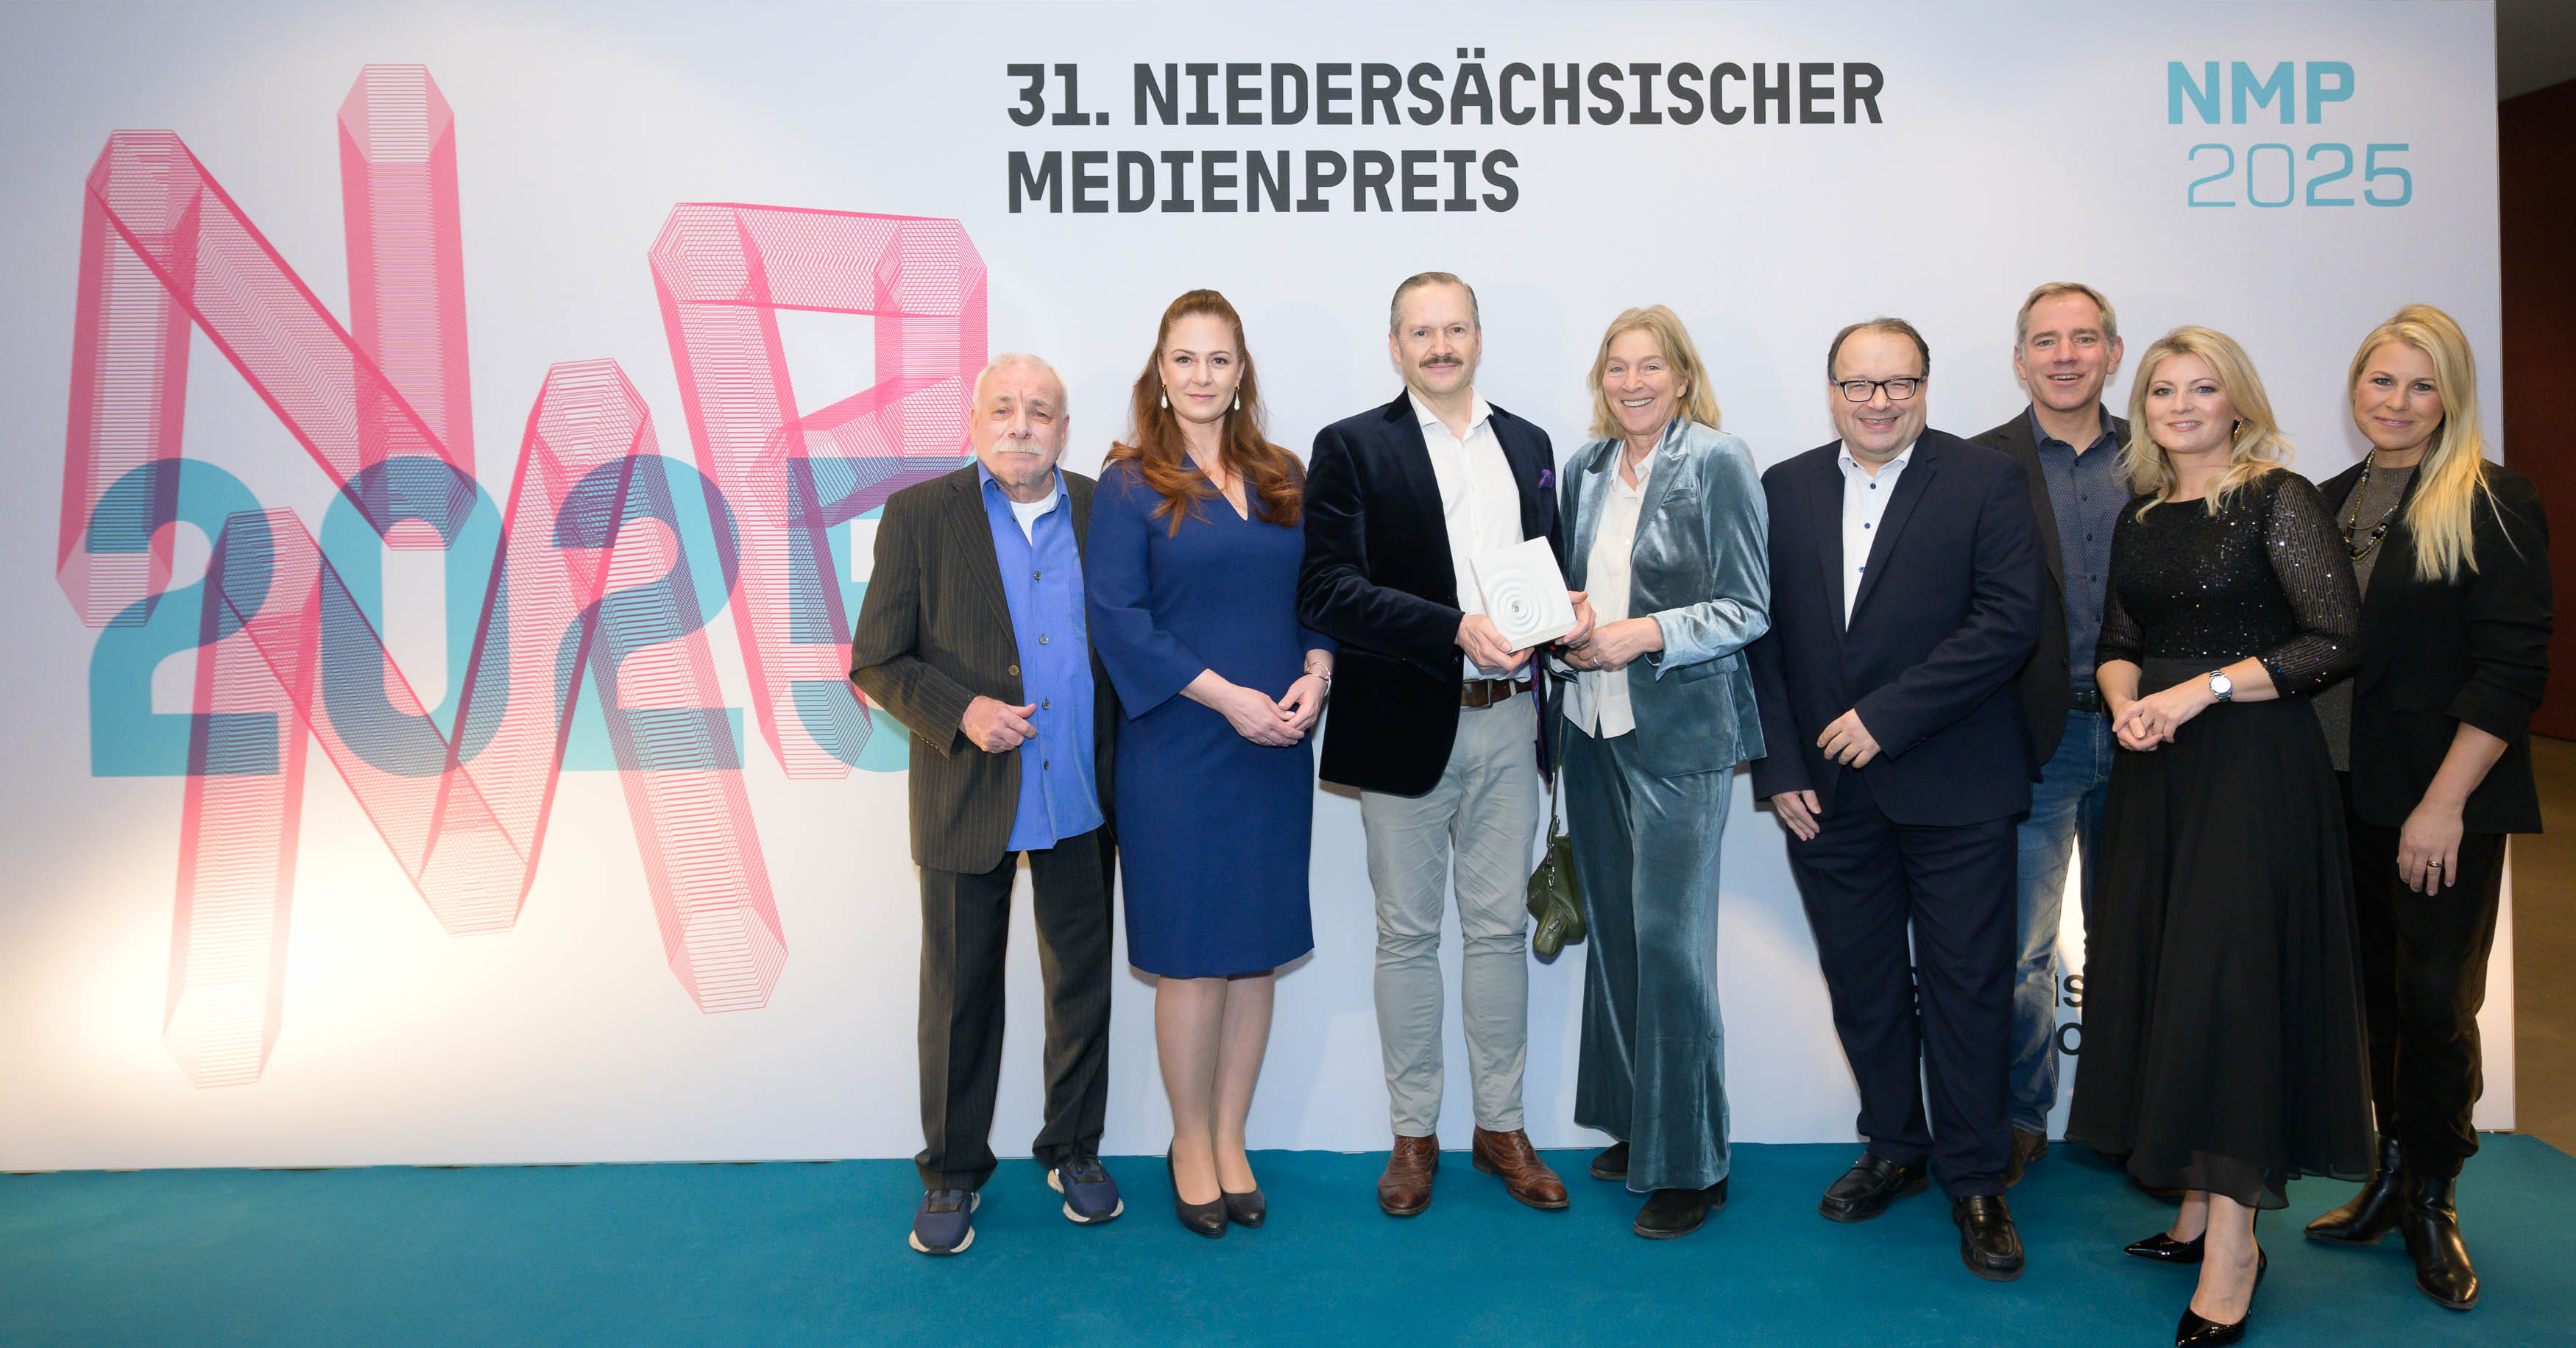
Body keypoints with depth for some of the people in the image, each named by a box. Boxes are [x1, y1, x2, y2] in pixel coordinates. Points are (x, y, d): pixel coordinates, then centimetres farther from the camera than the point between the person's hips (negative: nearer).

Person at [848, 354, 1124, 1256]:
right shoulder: (919, 515, -4)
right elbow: (875, 663, -4)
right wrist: (959, 713, -19)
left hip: (1082, 800, 2)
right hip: (969, 801, -2)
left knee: (1082, 983, 14)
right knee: (959, 994, 9)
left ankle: (1074, 1148, 33)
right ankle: (952, 1172, 27)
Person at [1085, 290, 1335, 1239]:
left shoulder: (1283, 479, 11)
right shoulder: (1131, 484, -2)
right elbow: (1118, 616, -10)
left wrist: (1316, 674, -8)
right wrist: (1228, 696, -16)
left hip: (1276, 752, 4)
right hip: (1178, 755, -4)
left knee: (1256, 952, 9)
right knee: (1192, 959, 3)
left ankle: (1231, 1140, 24)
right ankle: (1191, 1145, 21)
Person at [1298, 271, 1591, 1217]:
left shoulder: (1528, 445, 13)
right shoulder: (1351, 448, -2)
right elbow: (1327, 590, -13)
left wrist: (1567, 608, -5)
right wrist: (1455, 629, -22)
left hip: (1507, 723, 4)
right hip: (1407, 724, -3)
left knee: (1499, 927, 12)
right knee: (1408, 934, 8)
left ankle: (1501, 1124, 26)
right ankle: (1413, 1134, 22)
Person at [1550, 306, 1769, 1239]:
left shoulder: (1717, 463, -6)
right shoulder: (1585, 468, 12)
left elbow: (1748, 610, -8)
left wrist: (1644, 635, -18)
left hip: (1680, 733, -6)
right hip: (1593, 726, 6)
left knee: (1670, 942, -4)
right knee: (1613, 932, 11)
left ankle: (1688, 1163, 9)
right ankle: (1632, 1123, 27)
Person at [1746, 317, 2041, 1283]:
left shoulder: (1987, 482, -3)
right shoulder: (1783, 490, 7)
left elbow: (2009, 620, -13)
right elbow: (1762, 636, 6)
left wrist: (1885, 716, -18)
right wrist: (1780, 769, -1)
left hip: (1952, 791, -3)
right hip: (1827, 793, 3)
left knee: (1968, 985, 5)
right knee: (1861, 984, 13)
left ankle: (1975, 1179, 21)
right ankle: (1894, 1148, 32)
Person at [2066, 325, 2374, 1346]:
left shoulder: (2278, 499, -5)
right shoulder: (2140, 517, 13)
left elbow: (2334, 641, -11)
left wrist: (2204, 690, -18)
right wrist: (2125, 701, -4)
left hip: (2253, 764, -6)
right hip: (2156, 768, 6)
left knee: (2227, 978, -6)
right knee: (2152, 975, 6)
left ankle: (2232, 1248, 2)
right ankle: (2198, 1207, 19)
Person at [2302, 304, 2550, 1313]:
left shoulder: (2494, 506, -6)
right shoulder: (2329, 503, 10)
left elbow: (2512, 670, -11)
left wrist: (2442, 803, -16)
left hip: (2446, 805, -5)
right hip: (2347, 798, 5)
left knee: (2435, 1001, 1)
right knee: (2376, 992, 12)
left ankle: (2431, 1202, 18)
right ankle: (2392, 1174, 26)